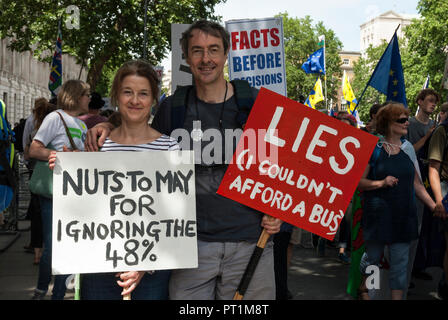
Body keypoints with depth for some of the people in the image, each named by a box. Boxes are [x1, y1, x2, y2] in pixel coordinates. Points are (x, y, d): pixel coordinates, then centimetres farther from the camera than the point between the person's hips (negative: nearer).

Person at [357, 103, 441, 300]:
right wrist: (381, 182, -21)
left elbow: (416, 183, 11)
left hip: (403, 215, 4)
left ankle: (397, 296, 14)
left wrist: (434, 205, 3)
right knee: (372, 257, 9)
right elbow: (359, 182, -6)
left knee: (400, 261, 5)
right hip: (378, 216, -3)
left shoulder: (407, 148, 8)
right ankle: (365, 290, 31)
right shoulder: (374, 148, -5)